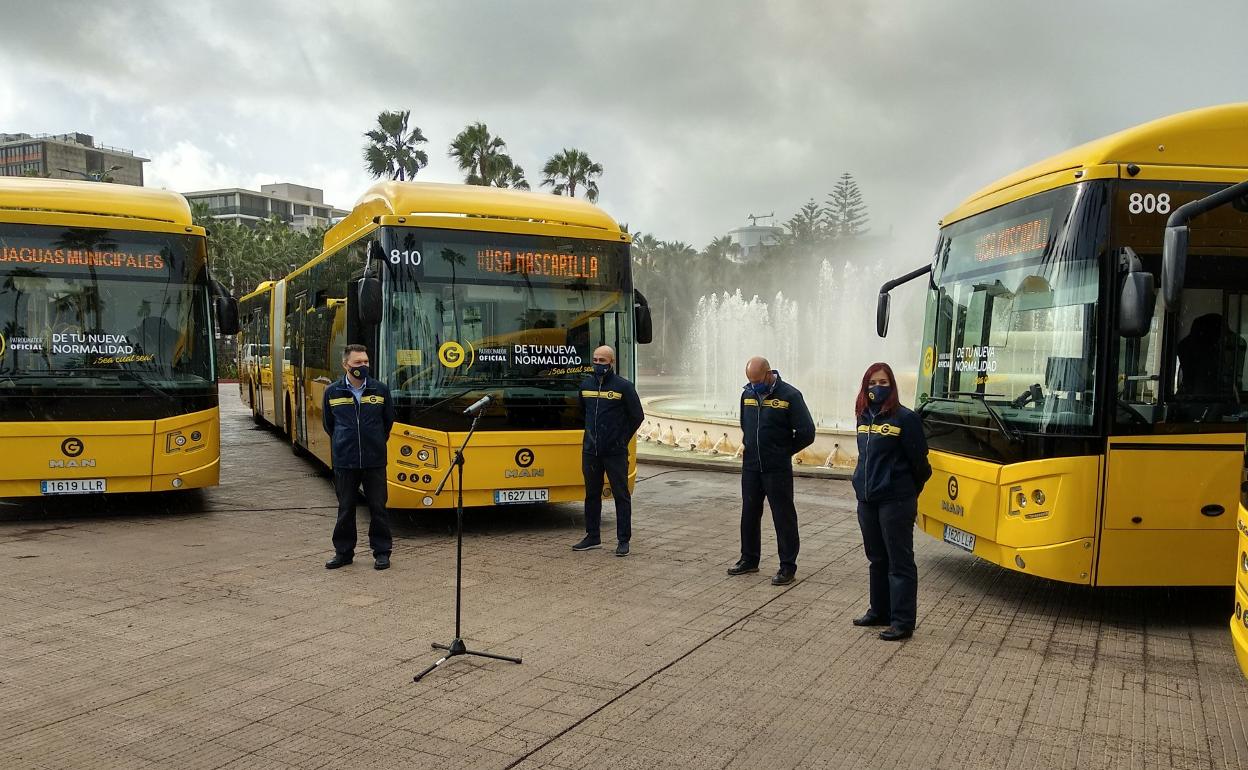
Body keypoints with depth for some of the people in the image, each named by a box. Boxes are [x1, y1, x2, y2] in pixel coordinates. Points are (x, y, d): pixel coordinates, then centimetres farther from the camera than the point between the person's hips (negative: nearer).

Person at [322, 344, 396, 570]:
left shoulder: (381, 390, -2)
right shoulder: (332, 392, -1)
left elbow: (388, 421, 11)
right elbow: (328, 424, 13)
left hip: (375, 461, 0)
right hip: (344, 461, 0)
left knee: (378, 508, 6)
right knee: (345, 509, 10)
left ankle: (382, 552, 16)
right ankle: (343, 552, 22)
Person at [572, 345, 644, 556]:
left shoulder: (623, 386, -7)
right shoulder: (586, 385, 8)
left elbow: (637, 416, 0)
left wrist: (621, 439, 4)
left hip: (615, 452, -5)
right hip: (590, 451, 5)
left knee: (621, 495, 1)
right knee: (592, 494, 12)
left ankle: (623, 540, 6)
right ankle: (593, 537, 22)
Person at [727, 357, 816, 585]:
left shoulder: (790, 395, -13)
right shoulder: (748, 394, 5)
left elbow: (807, 433, -10)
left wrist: (784, 451, 0)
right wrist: (751, 446, 13)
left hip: (777, 469, -6)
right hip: (750, 466, 6)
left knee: (783, 517, 2)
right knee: (749, 514, 14)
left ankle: (787, 566, 11)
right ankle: (749, 559, 29)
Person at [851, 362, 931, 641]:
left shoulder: (904, 418, -11)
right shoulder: (864, 417, 8)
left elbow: (918, 460, -6)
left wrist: (910, 490, 5)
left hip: (895, 502, -7)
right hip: (867, 500, 7)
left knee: (899, 562, -1)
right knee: (877, 559, 17)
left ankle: (903, 622, 4)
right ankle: (880, 611, 29)